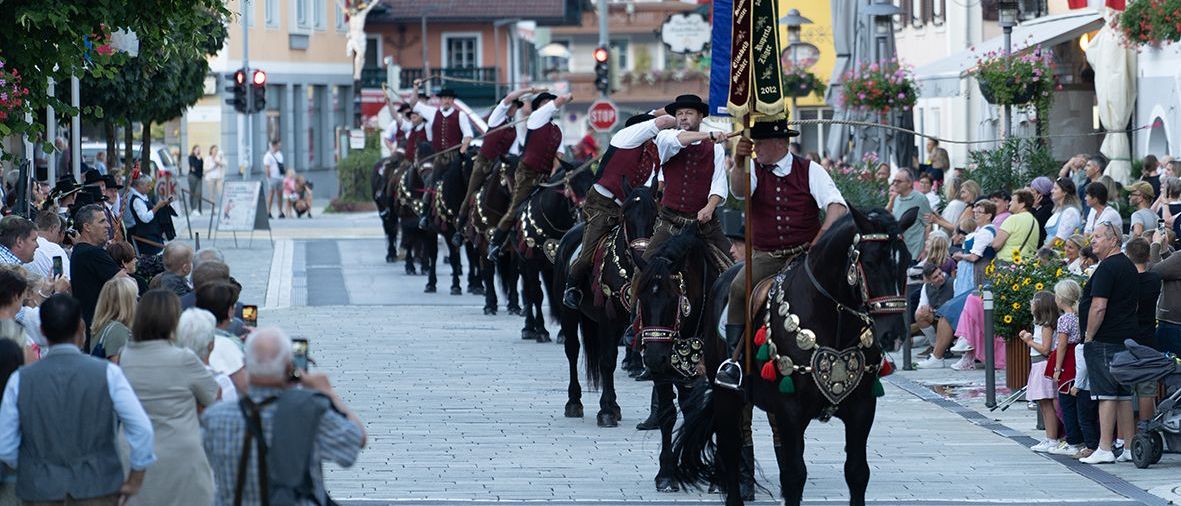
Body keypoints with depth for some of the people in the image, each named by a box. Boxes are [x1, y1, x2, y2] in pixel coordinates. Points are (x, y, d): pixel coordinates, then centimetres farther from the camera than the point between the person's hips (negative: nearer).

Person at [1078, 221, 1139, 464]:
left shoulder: (1107, 267, -14)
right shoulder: (1129, 266, 17)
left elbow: (1098, 307, -21)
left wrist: (1088, 336, -11)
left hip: (1105, 341, -9)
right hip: (1127, 339, 9)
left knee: (1106, 394, -8)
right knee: (1124, 394, 11)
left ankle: (1104, 449, -9)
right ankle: (1129, 448, 12)